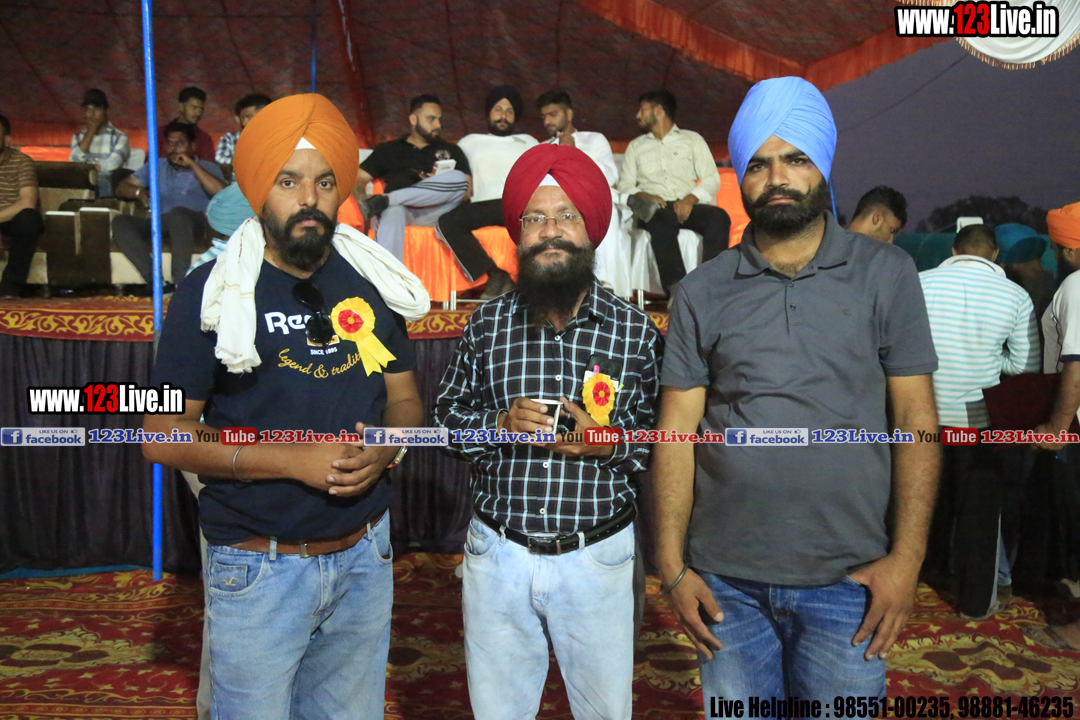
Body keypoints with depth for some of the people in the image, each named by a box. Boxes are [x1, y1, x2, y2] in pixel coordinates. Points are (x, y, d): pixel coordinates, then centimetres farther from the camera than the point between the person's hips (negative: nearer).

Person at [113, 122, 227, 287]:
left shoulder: (207, 168, 18)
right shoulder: (156, 166, 29)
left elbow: (221, 192, -6)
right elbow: (121, 188, 23)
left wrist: (191, 164, -2)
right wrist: (138, 192, -1)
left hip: (194, 222, -4)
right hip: (159, 223, 4)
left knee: (178, 213, -39)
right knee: (119, 222, -21)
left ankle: (180, 283, -40)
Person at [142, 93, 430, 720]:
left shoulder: (371, 282, 3)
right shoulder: (212, 293, -9)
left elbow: (404, 399, 10)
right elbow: (162, 437, -9)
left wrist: (384, 451, -12)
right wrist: (291, 460, -20)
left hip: (364, 556, 4)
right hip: (258, 569, -3)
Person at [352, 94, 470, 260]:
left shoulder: (451, 151, 27)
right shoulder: (389, 150, 24)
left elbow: (467, 189, 14)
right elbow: (358, 179, 16)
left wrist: (441, 187, -8)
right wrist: (363, 201, -8)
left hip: (434, 212, 1)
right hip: (399, 207, -1)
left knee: (458, 178, -27)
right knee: (393, 211, -38)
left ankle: (384, 200, -32)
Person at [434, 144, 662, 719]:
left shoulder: (636, 331, -5)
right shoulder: (486, 325, -1)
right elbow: (446, 414, 6)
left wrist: (607, 442, -18)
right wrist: (500, 425, -12)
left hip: (597, 558, -1)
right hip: (497, 554, 2)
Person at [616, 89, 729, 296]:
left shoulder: (692, 139, 22)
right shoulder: (636, 145, 27)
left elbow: (712, 179, 10)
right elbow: (625, 186, 15)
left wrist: (690, 199, -11)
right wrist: (645, 196, -8)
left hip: (688, 206, 1)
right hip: (656, 208, -1)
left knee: (719, 217, -32)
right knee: (662, 221, -39)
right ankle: (676, 287, -45)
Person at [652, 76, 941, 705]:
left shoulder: (886, 274, 1)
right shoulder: (702, 293, 2)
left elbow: (916, 418, 0)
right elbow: (678, 433, 1)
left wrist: (907, 556, -8)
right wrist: (672, 568, -3)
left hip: (847, 578, -1)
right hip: (726, 580, 1)